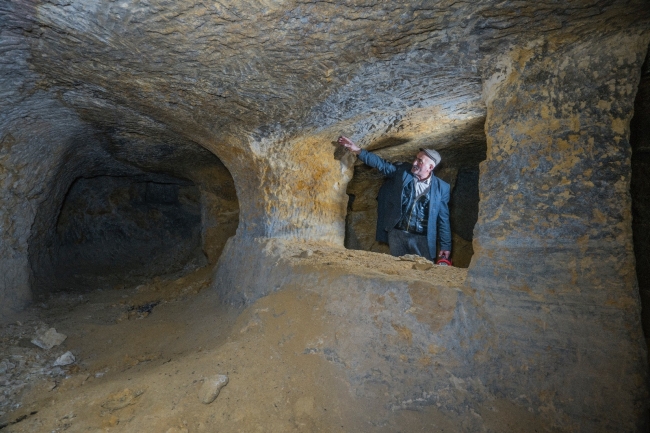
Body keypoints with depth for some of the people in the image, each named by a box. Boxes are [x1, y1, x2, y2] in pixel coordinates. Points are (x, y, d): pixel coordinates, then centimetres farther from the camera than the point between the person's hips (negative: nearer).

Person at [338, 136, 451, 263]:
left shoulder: (441, 187, -3)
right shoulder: (402, 171, 0)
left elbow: (443, 219, 1)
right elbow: (381, 164, 3)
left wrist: (446, 246, 2)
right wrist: (358, 150, -5)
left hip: (422, 239, -1)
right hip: (397, 234, 2)